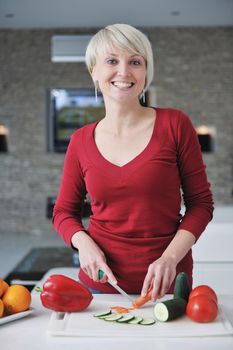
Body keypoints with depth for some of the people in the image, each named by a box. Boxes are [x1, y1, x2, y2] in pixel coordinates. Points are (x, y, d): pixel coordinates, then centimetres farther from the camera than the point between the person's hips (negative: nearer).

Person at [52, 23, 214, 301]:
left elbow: (200, 202, -4)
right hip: (99, 282, 2)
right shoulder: (81, 141, -1)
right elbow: (64, 211, 9)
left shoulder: (174, 125, -7)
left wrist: (170, 257, -16)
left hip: (165, 283, -2)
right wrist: (83, 243, -11)